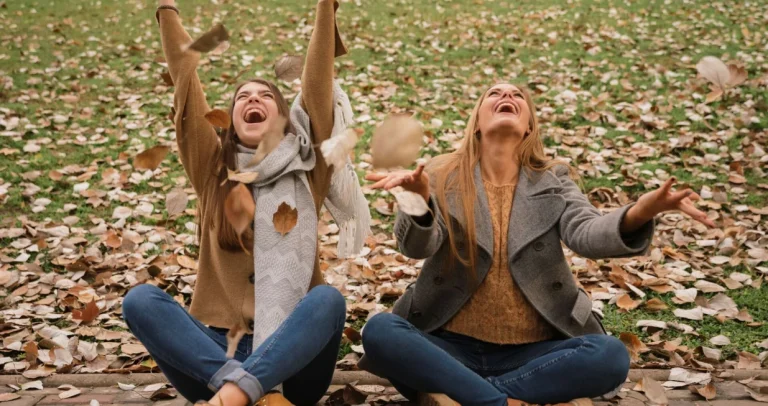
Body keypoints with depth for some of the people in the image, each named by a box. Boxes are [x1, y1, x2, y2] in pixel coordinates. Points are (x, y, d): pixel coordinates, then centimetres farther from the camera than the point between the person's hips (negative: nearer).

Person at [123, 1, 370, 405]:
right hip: (216, 348, 2)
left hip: (289, 352, -1)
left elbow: (318, 80, 4)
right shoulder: (212, 170, 12)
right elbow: (185, 76, 11)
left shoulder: (307, 171, 9)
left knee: (328, 298, -31)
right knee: (140, 299, -24)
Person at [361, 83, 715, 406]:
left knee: (610, 355, -26)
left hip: (533, 351, 1)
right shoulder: (443, 176, 2)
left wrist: (636, 216, -36)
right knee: (380, 331, -27)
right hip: (452, 347, -1)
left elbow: (586, 234, -13)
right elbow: (417, 245, -15)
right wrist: (419, 200, -39)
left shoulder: (553, 180, 6)